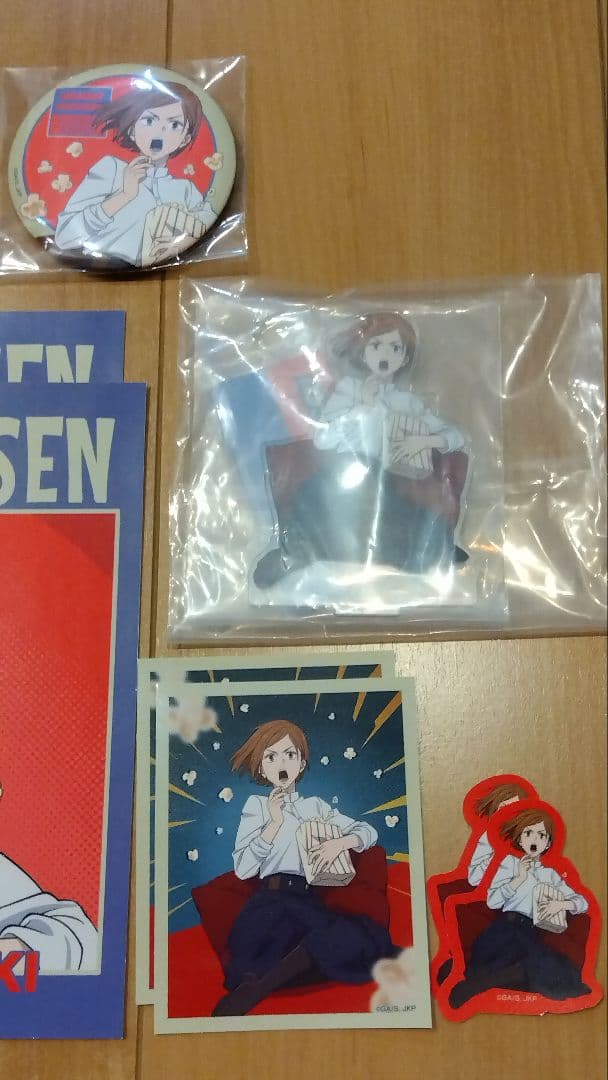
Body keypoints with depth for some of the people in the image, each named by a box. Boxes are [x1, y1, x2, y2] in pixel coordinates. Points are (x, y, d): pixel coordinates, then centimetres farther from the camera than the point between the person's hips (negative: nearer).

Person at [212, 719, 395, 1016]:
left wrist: (339, 842, 0)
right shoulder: (257, 805, 14)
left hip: (309, 900, 5)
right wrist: (274, 823, -4)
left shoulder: (315, 805, 23)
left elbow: (368, 831, 21)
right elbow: (242, 869, 3)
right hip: (273, 900, -5)